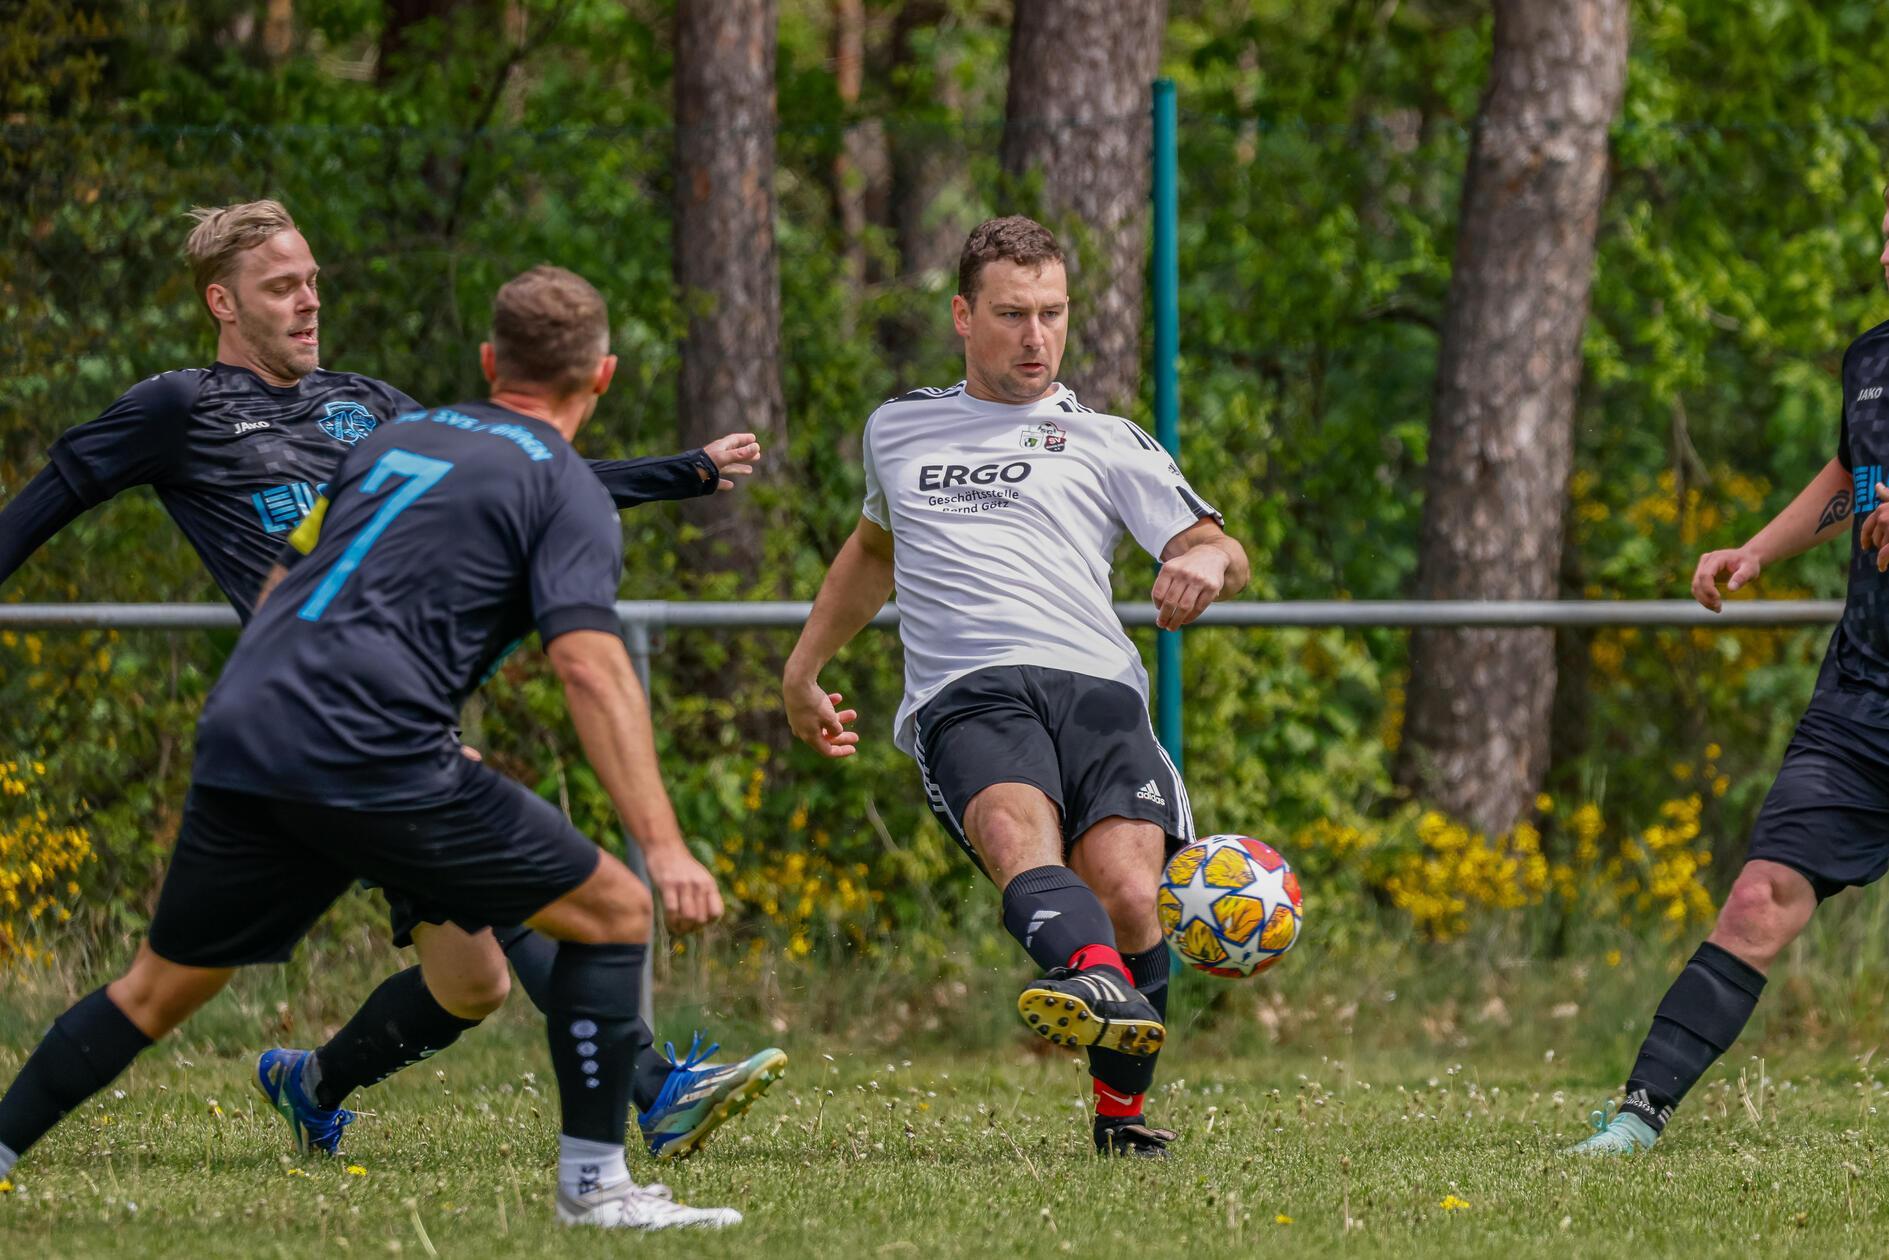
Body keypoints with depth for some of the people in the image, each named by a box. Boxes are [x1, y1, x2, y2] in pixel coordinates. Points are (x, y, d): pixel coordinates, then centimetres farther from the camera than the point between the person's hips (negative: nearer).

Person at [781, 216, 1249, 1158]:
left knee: (1128, 892, -25)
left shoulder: (1106, 443, 22)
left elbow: (1220, 552, 15)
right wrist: (803, 669, 46)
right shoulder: (897, 430, 30)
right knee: (1019, 832, -35)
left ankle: (1121, 1108, -5)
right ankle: (1095, 981, -64)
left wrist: (1207, 561, -9)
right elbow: (876, 546, 48)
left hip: (1096, 683, 0)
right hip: (964, 694, 0)